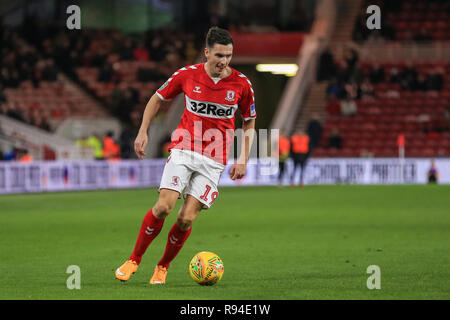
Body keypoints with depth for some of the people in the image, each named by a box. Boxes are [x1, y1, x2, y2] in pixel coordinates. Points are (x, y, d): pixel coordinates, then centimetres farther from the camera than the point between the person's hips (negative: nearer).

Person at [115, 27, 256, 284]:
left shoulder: (242, 84, -3)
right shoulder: (188, 75, -3)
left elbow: (249, 123, 11)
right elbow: (158, 99, 12)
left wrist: (243, 160, 3)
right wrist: (143, 132, 2)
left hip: (214, 161, 0)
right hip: (183, 150, 0)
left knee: (187, 219, -9)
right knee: (164, 206, -16)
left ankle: (163, 267, 14)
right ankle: (134, 260, 1)